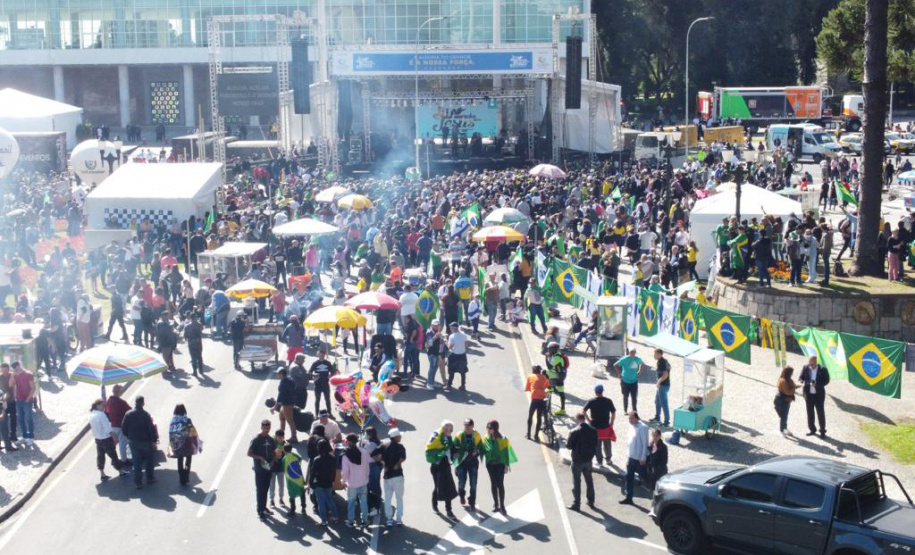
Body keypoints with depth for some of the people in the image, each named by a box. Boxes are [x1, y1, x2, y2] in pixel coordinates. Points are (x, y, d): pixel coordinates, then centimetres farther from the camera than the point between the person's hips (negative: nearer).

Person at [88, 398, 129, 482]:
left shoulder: (91, 415, 1)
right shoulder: (101, 415, -23)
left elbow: (91, 426, 11)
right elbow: (107, 428, -22)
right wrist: (114, 436, -12)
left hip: (97, 438, 7)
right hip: (106, 438, -7)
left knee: (100, 456, 13)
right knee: (112, 455, 5)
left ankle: (102, 474, 17)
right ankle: (121, 471, 18)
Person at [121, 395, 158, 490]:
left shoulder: (128, 414, -8)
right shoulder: (146, 415, -19)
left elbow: (123, 428, -2)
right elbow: (151, 429, -17)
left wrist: (129, 436, 14)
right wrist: (154, 440, -5)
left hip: (133, 442, 3)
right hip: (145, 442, -3)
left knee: (136, 462, 10)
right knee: (149, 460, 19)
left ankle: (138, 482, 11)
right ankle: (149, 478, 27)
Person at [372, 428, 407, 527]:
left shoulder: (384, 445, 3)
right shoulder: (399, 447, -11)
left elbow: (373, 455, -4)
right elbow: (403, 457, -30)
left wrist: (381, 461, 4)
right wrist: (397, 464, -14)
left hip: (387, 475, 4)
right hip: (397, 475, -4)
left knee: (387, 498, 12)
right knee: (399, 497, 8)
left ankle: (389, 519, 12)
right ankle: (399, 519, 6)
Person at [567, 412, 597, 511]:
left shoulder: (574, 432, -19)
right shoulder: (593, 430, -4)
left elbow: (569, 446, -13)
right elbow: (595, 445, 2)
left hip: (577, 460, -4)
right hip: (588, 459, 5)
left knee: (576, 482, 5)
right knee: (589, 481, 18)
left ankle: (576, 504, 9)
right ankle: (591, 502, 27)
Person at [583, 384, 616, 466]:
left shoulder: (591, 402, -10)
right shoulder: (608, 401, -7)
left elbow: (583, 411, -13)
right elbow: (613, 413, -5)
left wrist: (588, 419, -5)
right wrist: (611, 423, 4)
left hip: (595, 427, -1)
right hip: (606, 426, 1)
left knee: (597, 445, 11)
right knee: (607, 444, 18)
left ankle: (599, 461, 15)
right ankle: (609, 459, 29)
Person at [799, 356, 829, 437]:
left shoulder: (822, 369, -11)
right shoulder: (805, 368, -5)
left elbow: (826, 380, -7)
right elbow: (800, 377, 1)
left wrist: (817, 384, -21)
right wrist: (802, 381, -23)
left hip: (819, 394, -3)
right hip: (808, 394, 3)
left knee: (820, 413, 2)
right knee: (810, 412, 11)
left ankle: (822, 431, 13)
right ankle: (812, 430, 24)